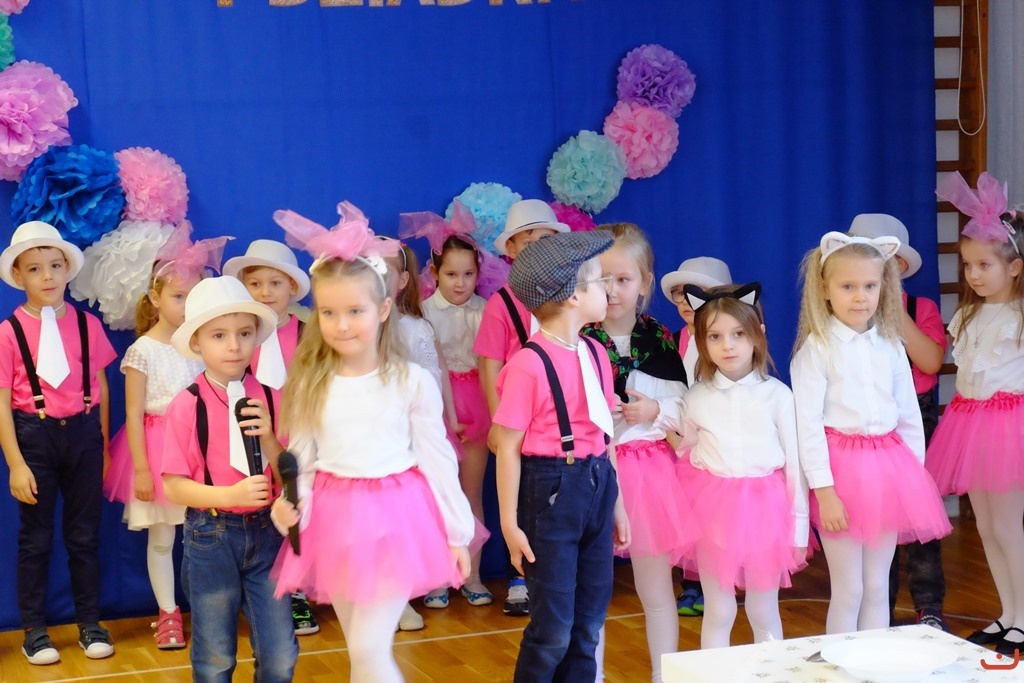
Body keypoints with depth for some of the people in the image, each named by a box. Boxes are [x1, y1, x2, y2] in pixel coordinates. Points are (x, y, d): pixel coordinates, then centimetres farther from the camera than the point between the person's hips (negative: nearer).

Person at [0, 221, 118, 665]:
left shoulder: (88, 325, 0)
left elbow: (101, 389, 6)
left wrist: (104, 446, 6)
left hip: (83, 432, 2)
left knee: (85, 534, 10)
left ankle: (90, 623, 22)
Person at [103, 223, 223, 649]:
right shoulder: (143, 351, -8)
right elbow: (134, 414, -7)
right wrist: (141, 468, -10)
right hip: (158, 447, -2)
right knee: (161, 538, 7)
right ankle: (167, 613, 19)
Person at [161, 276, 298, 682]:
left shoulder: (270, 400, -1)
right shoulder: (186, 406, -10)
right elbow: (173, 486, -10)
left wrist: (268, 438, -16)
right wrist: (230, 495, -22)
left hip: (266, 531, 2)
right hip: (210, 536, -2)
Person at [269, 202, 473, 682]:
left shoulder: (412, 382, -7)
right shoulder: (311, 384, 0)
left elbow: (436, 460, -2)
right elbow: (301, 462, 4)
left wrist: (457, 533, 0)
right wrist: (289, 505, -16)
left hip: (394, 520, -3)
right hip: (335, 522, 3)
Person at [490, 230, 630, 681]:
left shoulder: (594, 354, 5)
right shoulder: (529, 364, -16)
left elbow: (605, 435, 12)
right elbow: (507, 448, -13)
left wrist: (616, 502, 16)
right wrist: (510, 524, -12)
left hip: (596, 487, 7)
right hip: (550, 490, -7)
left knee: (589, 621, 13)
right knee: (553, 627, 1)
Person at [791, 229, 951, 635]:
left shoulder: (891, 347, 8)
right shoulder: (816, 350, -7)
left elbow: (909, 415, 13)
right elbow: (808, 424, -12)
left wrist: (915, 476, 9)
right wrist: (824, 490, -16)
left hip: (888, 467, 5)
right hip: (842, 465, -5)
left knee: (877, 587, 11)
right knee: (848, 591, 0)